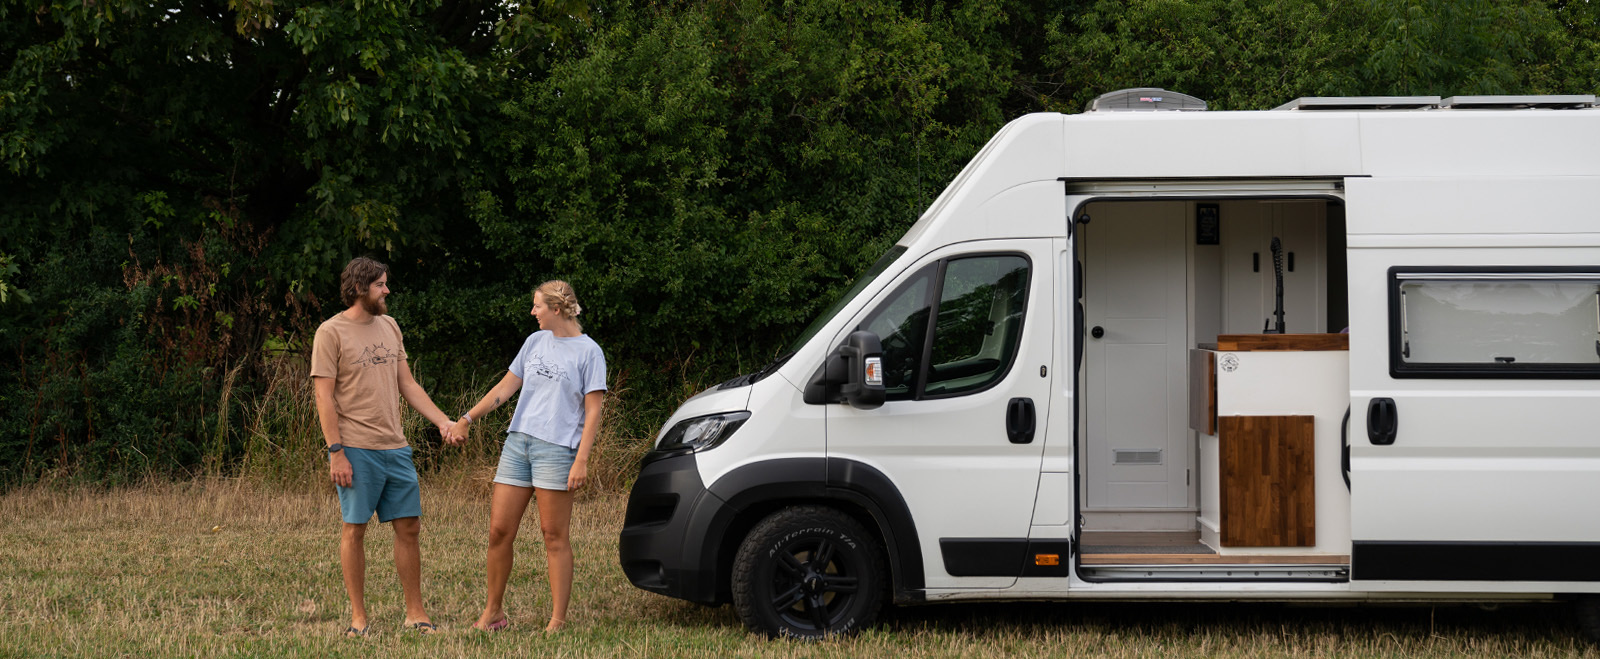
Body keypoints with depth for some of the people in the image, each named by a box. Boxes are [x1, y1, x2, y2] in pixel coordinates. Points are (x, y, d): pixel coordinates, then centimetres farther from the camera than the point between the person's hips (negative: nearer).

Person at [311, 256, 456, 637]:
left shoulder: (389, 327, 14)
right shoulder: (331, 333, -6)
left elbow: (407, 384, 18)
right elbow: (324, 397, -8)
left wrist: (442, 421, 9)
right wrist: (336, 452, -14)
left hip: (395, 448, 6)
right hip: (356, 450, -6)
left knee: (408, 527, 6)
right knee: (355, 529, 0)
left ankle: (415, 613, 13)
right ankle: (358, 617, 8)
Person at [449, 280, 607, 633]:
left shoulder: (588, 352, -2)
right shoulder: (536, 342, 16)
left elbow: (592, 412, -5)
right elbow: (506, 387, 20)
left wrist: (582, 460, -13)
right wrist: (466, 419, 18)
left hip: (557, 449, -6)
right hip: (517, 443, 6)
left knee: (554, 536, -4)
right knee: (499, 530, 3)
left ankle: (558, 621, 1)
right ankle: (493, 613, 14)